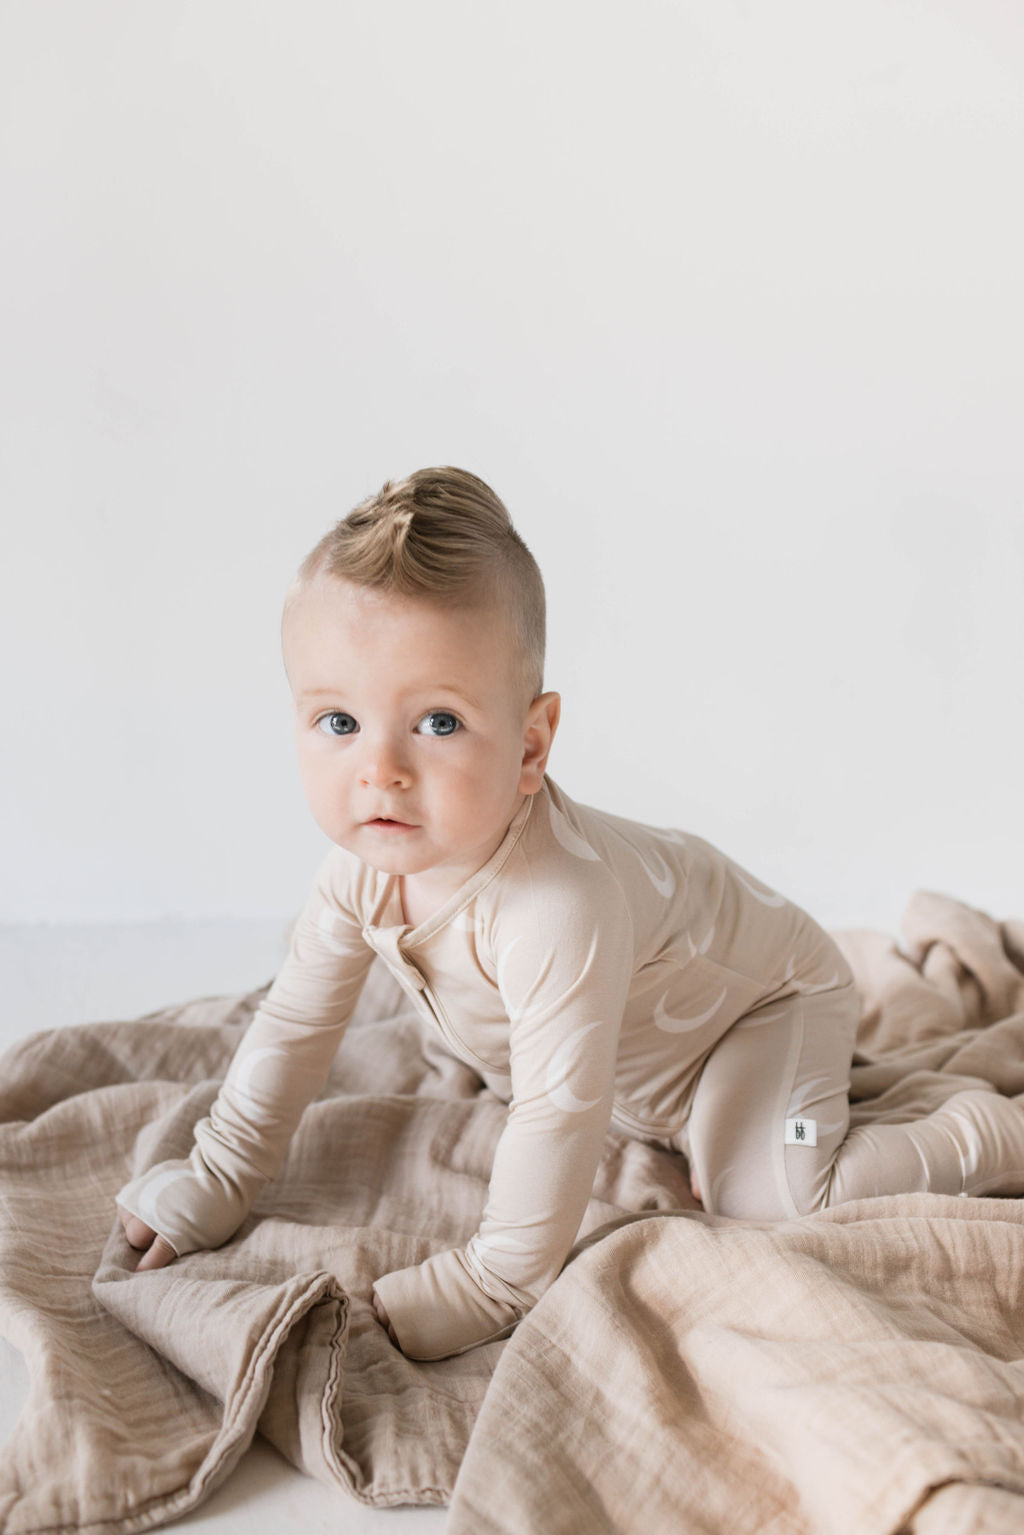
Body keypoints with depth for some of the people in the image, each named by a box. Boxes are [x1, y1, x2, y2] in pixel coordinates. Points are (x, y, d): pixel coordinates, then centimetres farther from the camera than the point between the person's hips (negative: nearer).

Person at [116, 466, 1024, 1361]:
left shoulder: (556, 910, -46)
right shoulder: (366, 865, -21)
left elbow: (559, 1113, -41)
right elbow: (297, 1020, -6)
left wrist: (490, 1285, -34)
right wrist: (218, 1175, -2)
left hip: (763, 992, -7)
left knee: (771, 1199, -24)